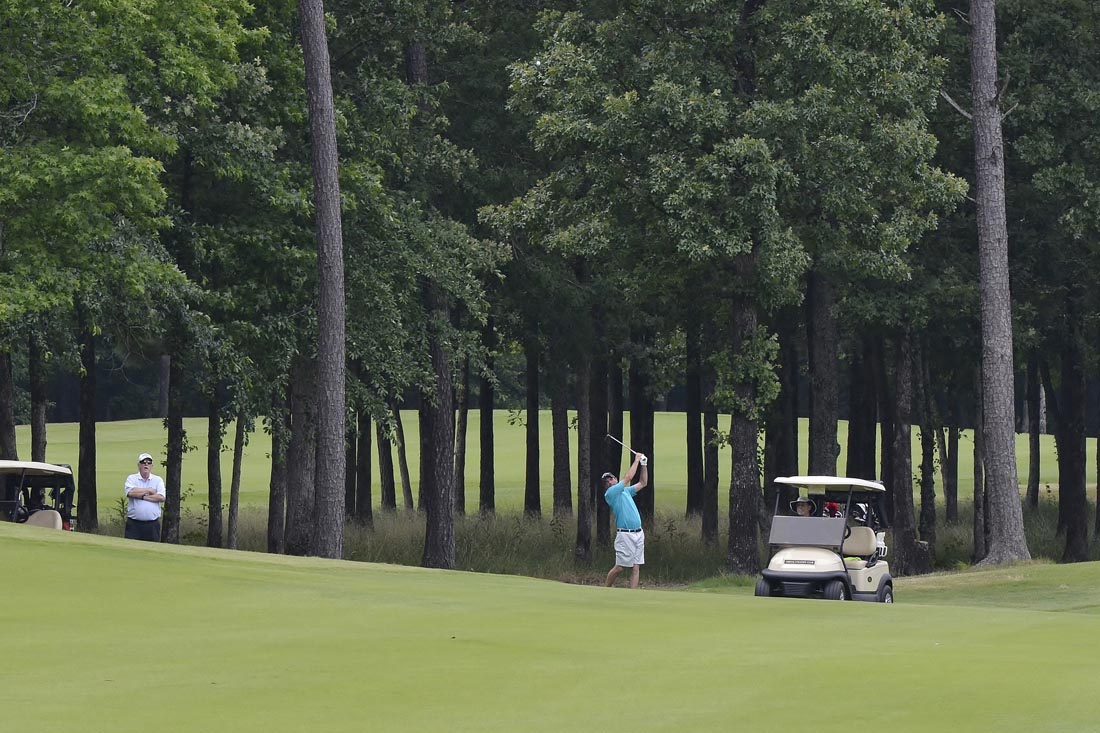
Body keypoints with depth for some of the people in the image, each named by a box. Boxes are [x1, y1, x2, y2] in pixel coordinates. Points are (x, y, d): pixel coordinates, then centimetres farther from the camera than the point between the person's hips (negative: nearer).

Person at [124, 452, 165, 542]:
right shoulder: (131, 478, 7)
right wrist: (149, 490, -5)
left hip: (153, 524, 1)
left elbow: (161, 497, -6)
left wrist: (142, 497, -9)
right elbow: (130, 492, -14)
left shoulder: (158, 480, 9)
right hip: (134, 524, -1)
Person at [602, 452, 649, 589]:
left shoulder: (625, 491, 19)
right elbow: (628, 478, -11)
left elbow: (643, 483, 25)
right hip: (625, 535, -8)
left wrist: (644, 465, 15)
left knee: (636, 567, 2)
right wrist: (636, 460, -2)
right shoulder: (610, 494, -6)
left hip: (638, 533, 8)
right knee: (619, 567, -5)